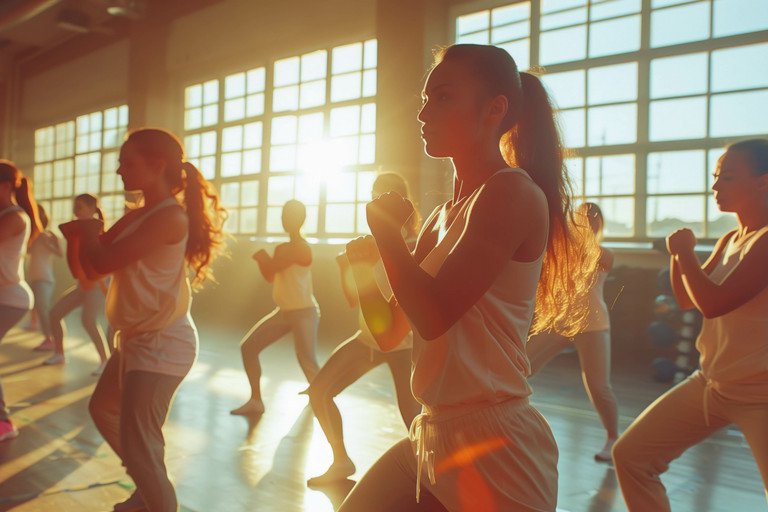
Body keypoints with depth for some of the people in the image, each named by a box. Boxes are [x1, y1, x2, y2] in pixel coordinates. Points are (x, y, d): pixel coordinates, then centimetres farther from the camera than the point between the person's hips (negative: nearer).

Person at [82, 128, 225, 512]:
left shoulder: (169, 217, -20)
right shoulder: (140, 215, 10)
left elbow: (103, 262, -20)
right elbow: (90, 266, 9)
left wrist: (88, 232, -1)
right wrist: (92, 234, -8)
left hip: (161, 343, -11)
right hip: (137, 338, 11)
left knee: (138, 443, -6)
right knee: (103, 409, 27)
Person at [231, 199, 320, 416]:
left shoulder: (301, 248, -15)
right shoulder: (283, 249, 14)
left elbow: (271, 267, -20)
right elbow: (271, 276, 18)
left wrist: (263, 257, 1)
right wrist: (263, 258, -1)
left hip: (304, 312, -9)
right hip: (284, 311, 9)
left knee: (307, 362, -15)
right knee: (248, 347, 3)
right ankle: (256, 401, 9)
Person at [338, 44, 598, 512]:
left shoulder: (512, 192, -13)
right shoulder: (443, 216, 11)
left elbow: (433, 316, -22)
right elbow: (390, 329, 14)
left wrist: (385, 229, -9)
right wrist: (366, 261, -2)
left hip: (493, 446, -8)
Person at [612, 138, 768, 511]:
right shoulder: (730, 240, 9)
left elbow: (713, 303, -24)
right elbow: (687, 300, 16)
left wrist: (684, 252, -11)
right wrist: (679, 254, -1)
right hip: (710, 383, 8)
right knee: (631, 455, 4)